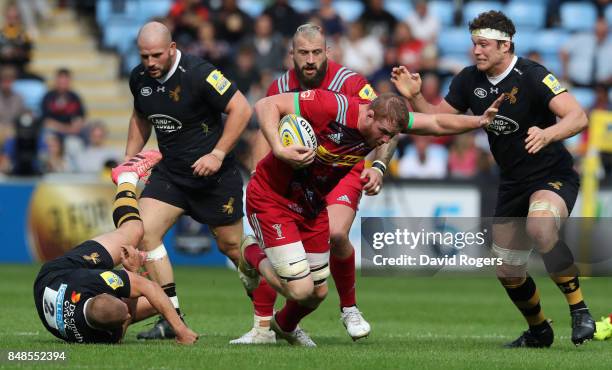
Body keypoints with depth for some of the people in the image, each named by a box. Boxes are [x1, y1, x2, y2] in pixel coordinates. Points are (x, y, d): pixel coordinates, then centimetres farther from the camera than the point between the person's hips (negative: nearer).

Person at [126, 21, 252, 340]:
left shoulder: (198, 73, -21)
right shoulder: (139, 79, -1)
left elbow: (241, 108, -20)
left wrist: (218, 154, -22)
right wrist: (129, 159, 10)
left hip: (215, 174, -5)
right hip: (170, 171, 6)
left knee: (232, 245, 4)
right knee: (143, 231, -13)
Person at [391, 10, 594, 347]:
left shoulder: (532, 76, -20)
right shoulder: (469, 80, -1)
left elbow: (578, 117, -30)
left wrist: (547, 134, -48)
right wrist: (414, 97, -10)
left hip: (553, 176, -7)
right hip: (512, 183, 7)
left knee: (539, 227, -38)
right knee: (507, 271, 9)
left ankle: (579, 310, -25)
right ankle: (538, 332, 36)